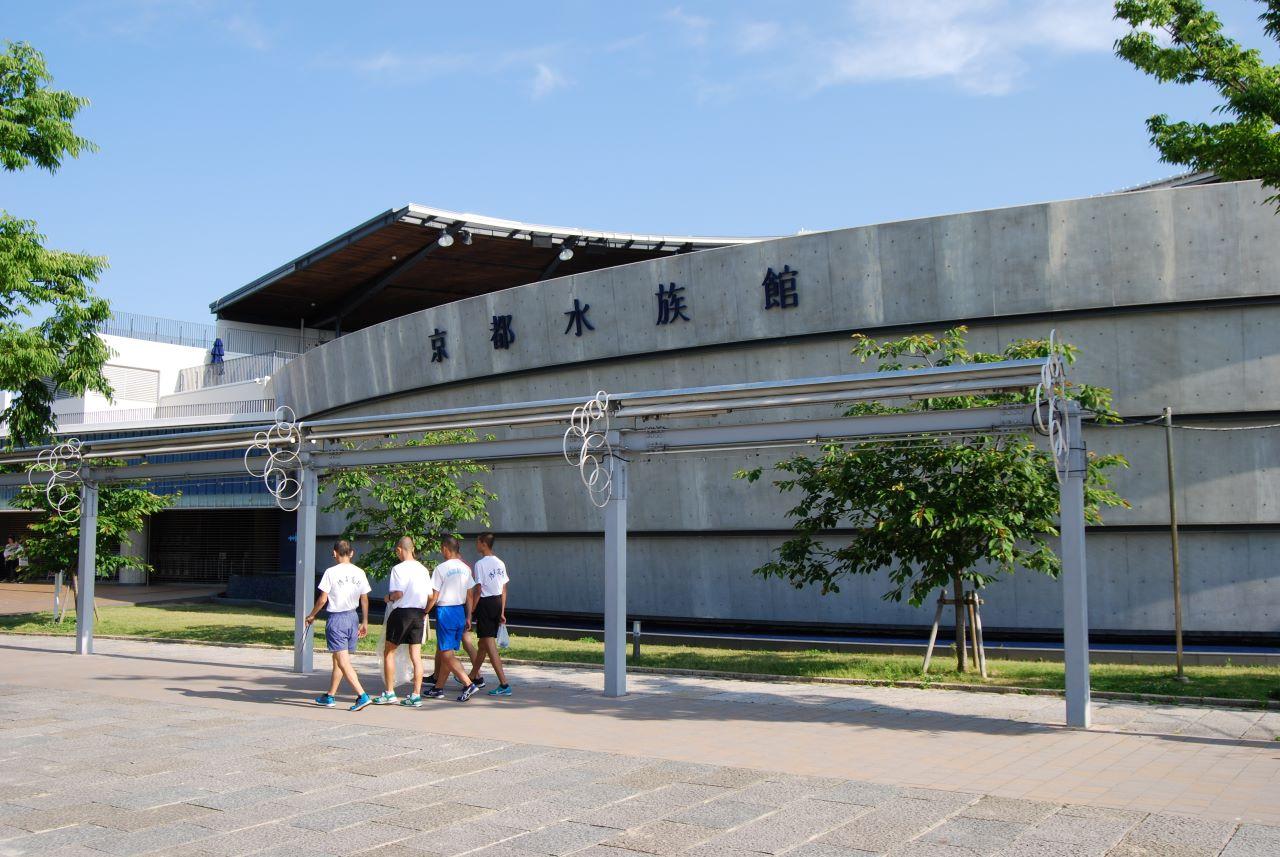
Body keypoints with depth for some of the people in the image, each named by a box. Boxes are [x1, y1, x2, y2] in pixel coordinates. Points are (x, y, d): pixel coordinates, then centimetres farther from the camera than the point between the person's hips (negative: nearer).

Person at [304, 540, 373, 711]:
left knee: (343, 662, -6)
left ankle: (362, 696, -16)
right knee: (338, 660, 18)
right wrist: (364, 622, 16)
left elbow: (323, 599, -9)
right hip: (353, 618, 6)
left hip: (336, 619, -6)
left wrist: (312, 615, 7)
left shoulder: (331, 572, -11)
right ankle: (330, 696, 26)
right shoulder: (359, 572, 3)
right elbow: (364, 600, 7)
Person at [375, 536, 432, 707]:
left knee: (389, 651, 9)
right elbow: (430, 596, 7)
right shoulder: (423, 569, 7)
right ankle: (416, 695, 4)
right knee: (416, 656, 5)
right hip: (419, 613, 6)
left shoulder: (399, 568, -12)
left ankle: (389, 693, 10)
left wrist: (389, 597, 1)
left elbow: (398, 593, -18)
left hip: (401, 612, -5)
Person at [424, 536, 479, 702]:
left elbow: (434, 597, -10)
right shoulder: (465, 568, 6)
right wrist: (469, 616, 16)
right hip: (460, 611, 7)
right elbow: (470, 596, 10)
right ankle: (438, 688, 22)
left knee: (447, 654, -3)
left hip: (445, 612, -7)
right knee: (443, 651, 16)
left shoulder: (441, 568, -12)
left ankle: (468, 684, -14)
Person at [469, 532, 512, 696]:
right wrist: (502, 612, 16)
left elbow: (478, 591, -15)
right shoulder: (500, 563, 9)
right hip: (497, 603, 8)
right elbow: (504, 590, 11)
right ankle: (473, 677, 37)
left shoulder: (480, 564, -13)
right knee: (483, 643, 21)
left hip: (485, 604, -8)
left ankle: (504, 684, -13)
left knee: (490, 645, -7)